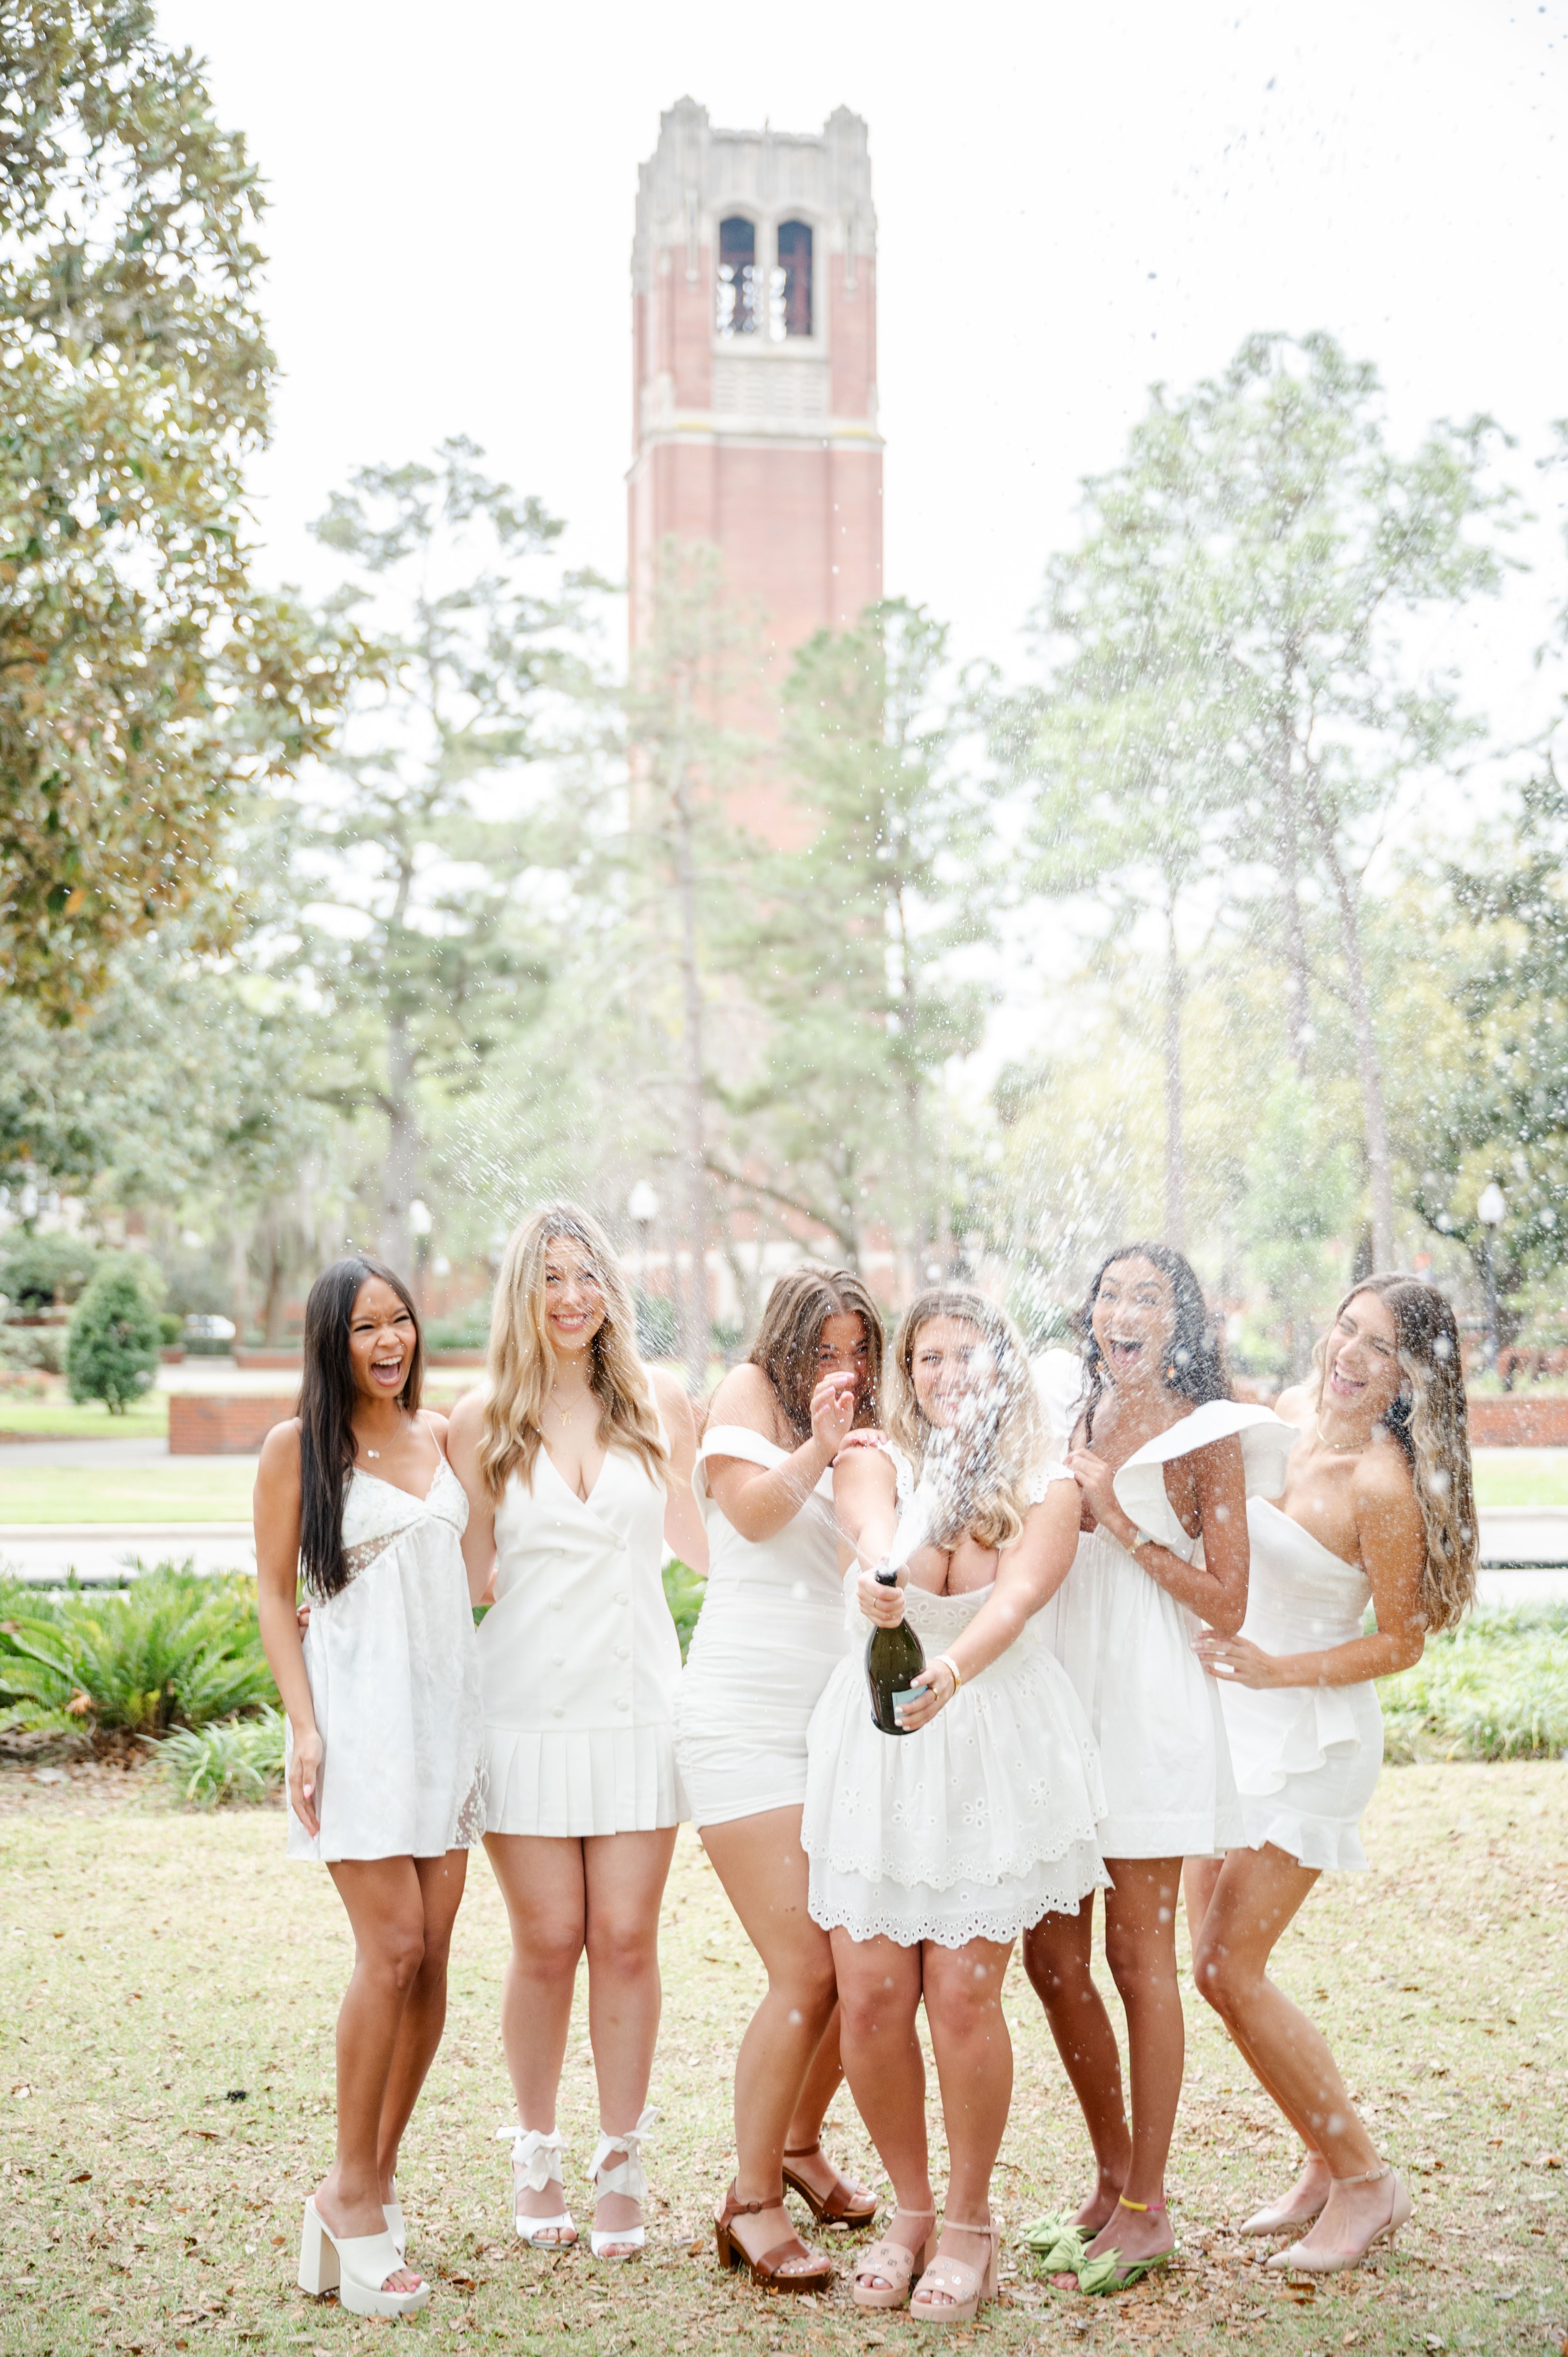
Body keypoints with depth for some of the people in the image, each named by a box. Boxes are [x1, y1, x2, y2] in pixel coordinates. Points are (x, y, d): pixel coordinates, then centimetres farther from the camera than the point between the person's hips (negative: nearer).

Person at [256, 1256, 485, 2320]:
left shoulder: (442, 1434, 12)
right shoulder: (297, 1446, -1)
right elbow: (274, 1594, -1)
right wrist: (305, 1726, -10)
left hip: (447, 1705, 5)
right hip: (359, 1710, -5)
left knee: (432, 1958, 3)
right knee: (393, 1947, -13)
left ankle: (380, 2178, 15)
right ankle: (351, 2194, 0)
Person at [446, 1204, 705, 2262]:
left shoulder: (659, 1400, 5)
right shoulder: (482, 1419, 0)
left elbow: (699, 1537, 15)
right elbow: (468, 1571, 2)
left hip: (638, 1701, 1)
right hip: (528, 1705, -1)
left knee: (627, 1938, 2)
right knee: (548, 1940, 2)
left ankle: (622, 2165, 16)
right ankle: (538, 2158, 21)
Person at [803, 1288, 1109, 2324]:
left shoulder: (1048, 1491, 0)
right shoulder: (876, 1463, 2)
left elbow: (1017, 1598, -19)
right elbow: (874, 1529, -22)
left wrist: (955, 1671, -40)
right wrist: (880, 1579, -47)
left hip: (995, 1741, -1)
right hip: (877, 1743, 1)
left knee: (963, 1992, -6)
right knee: (870, 1998, -1)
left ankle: (971, 2222, 16)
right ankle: (912, 2210, 22)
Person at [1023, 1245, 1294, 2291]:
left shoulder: (1205, 1436, -3)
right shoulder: (1067, 1411, 12)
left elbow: (1227, 1605, -9)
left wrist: (1118, 1520, -13)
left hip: (1149, 1705, -6)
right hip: (1057, 1695, 6)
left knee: (1139, 1959, 0)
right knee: (1052, 1955, 7)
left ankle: (1146, 2210, 10)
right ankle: (1112, 2178, 24)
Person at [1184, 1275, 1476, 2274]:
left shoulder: (1384, 1485, -22)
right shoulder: (1288, 1412, 1)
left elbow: (1402, 1639, -14)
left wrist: (1279, 1670, -22)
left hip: (1312, 1737, -8)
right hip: (1232, 1722, 8)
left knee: (1228, 1969, -8)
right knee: (1216, 1959, 10)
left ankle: (1367, 2182, 7)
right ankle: (1327, 2165, 25)